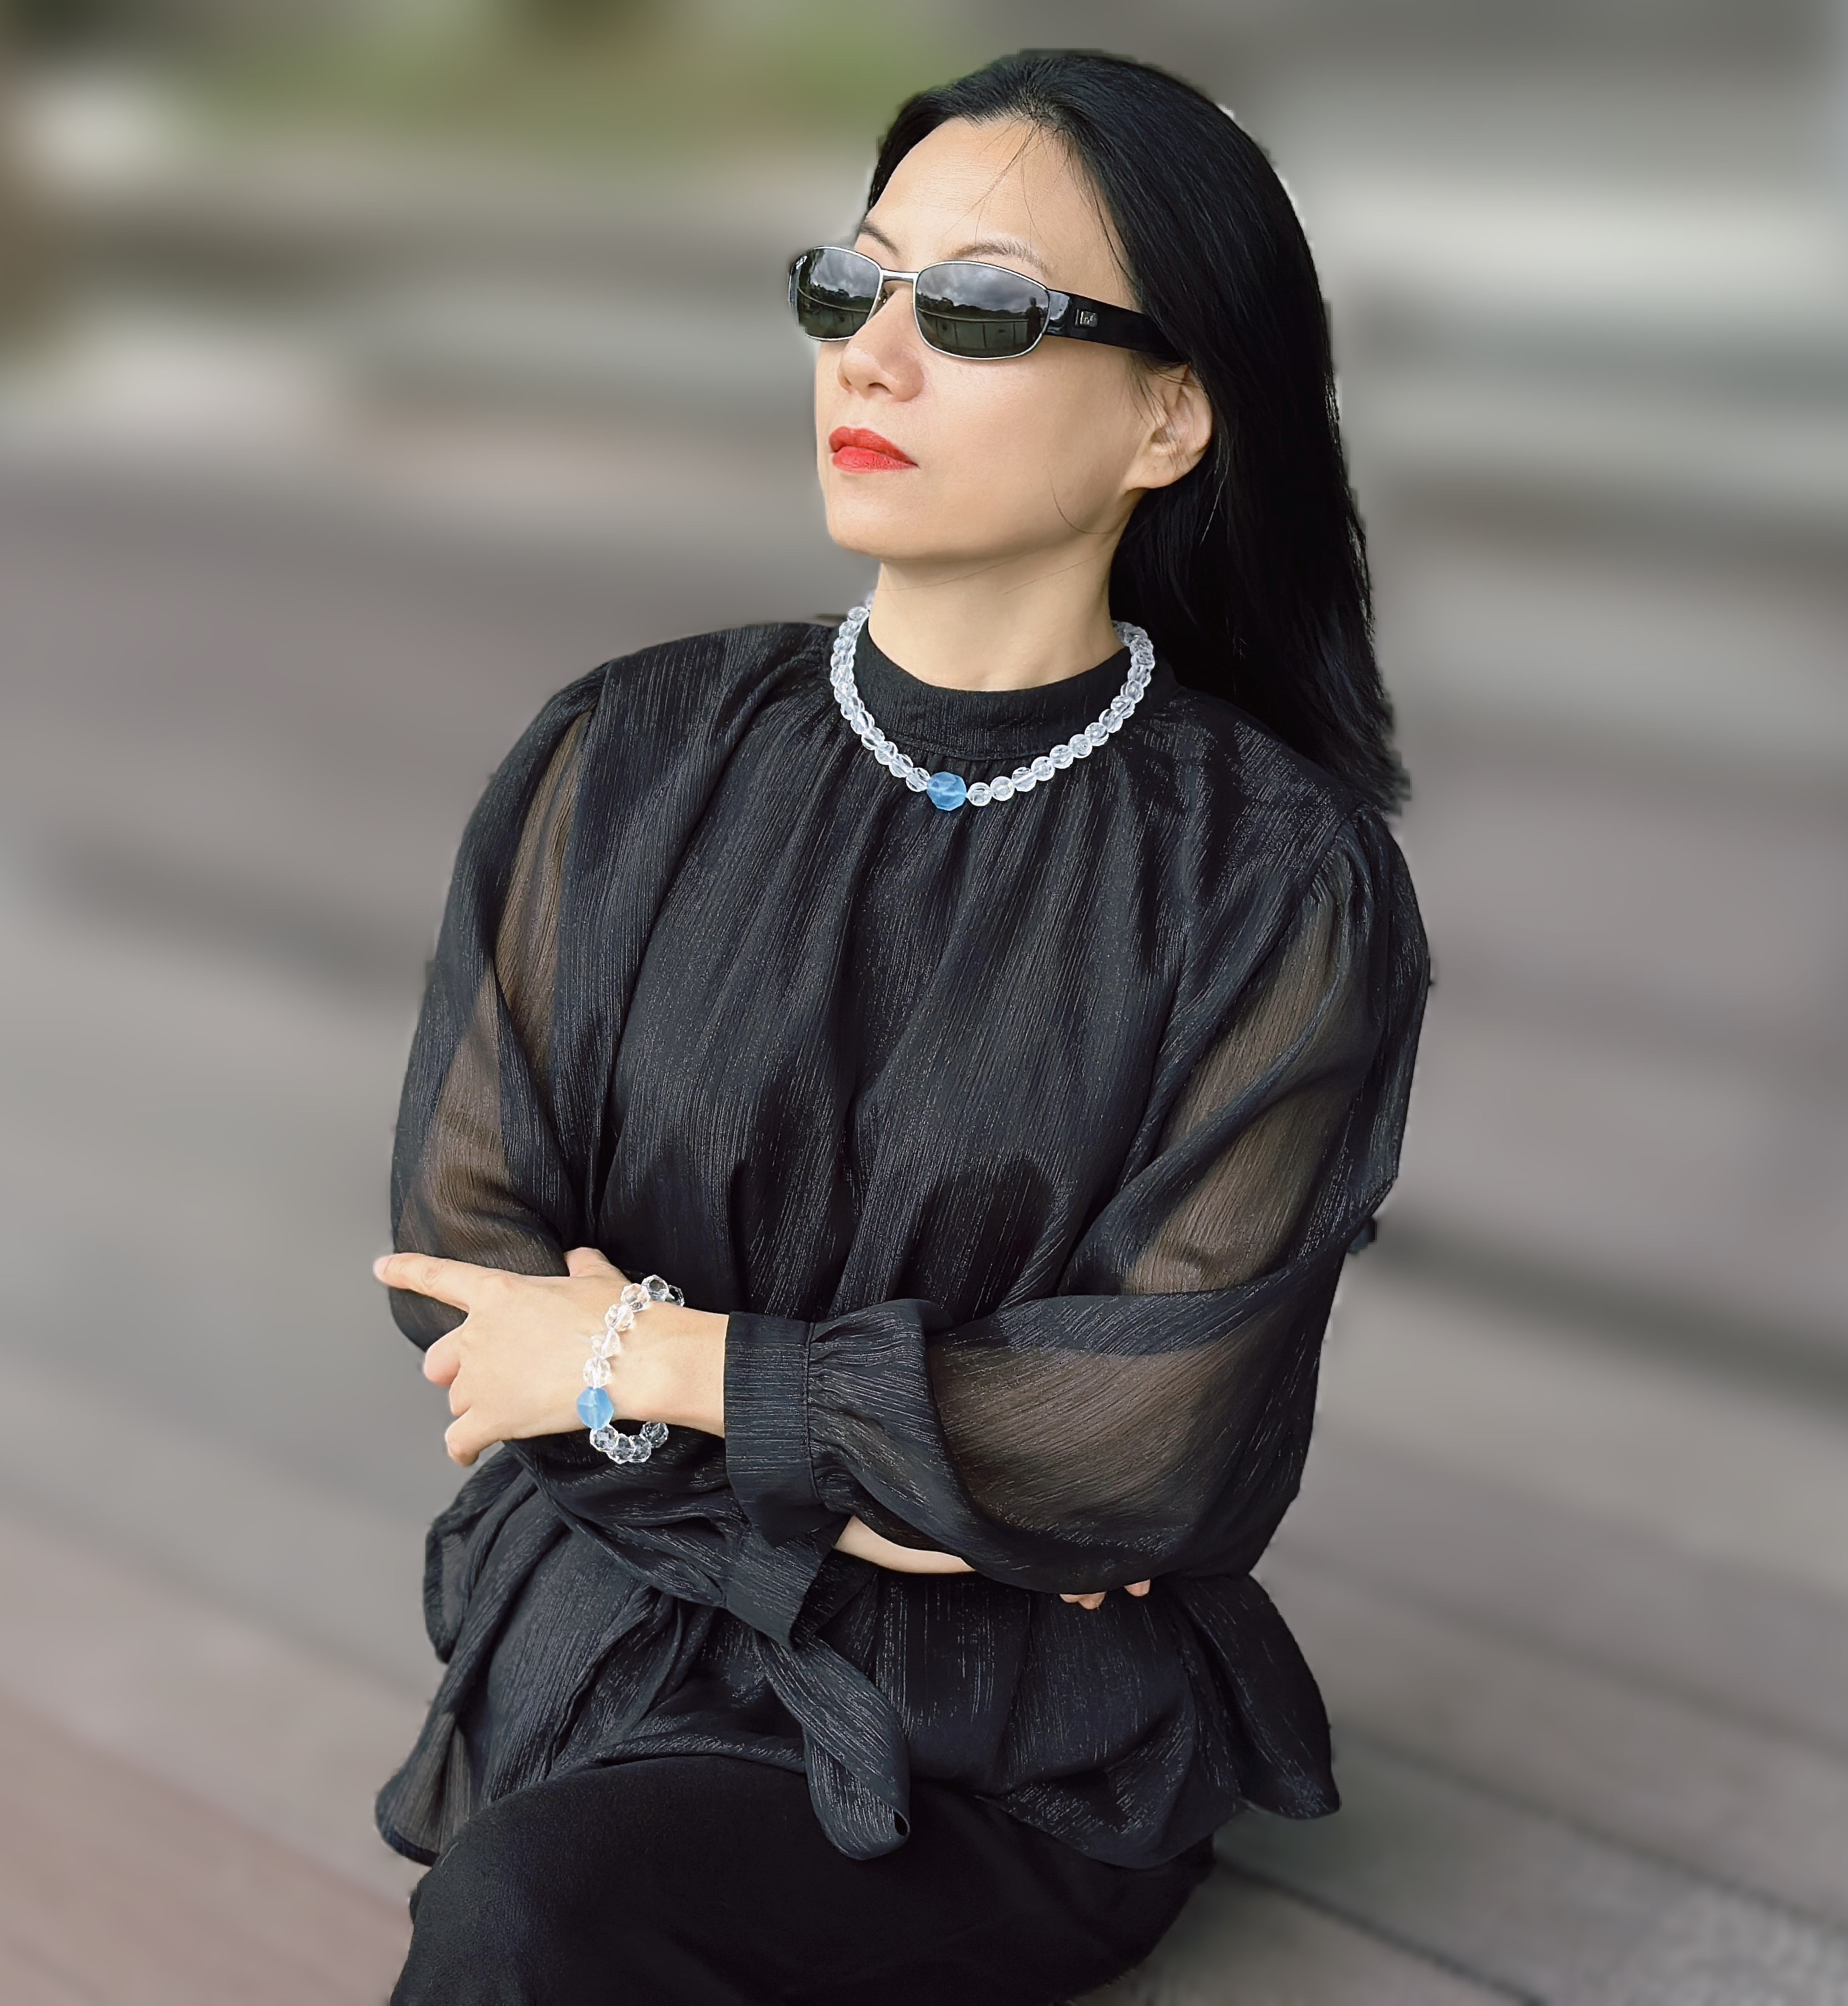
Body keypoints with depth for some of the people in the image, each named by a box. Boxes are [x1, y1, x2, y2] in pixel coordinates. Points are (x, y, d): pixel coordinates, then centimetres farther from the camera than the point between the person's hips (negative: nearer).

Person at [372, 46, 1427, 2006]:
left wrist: (656, 1364, -11)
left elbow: (1154, 1435, -14)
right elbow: (465, 1251, -1)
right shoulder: (625, 762, -2)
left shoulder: (1283, 880, -10)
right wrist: (861, 1461, -12)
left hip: (1028, 1734, -2)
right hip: (616, 1617, 3)